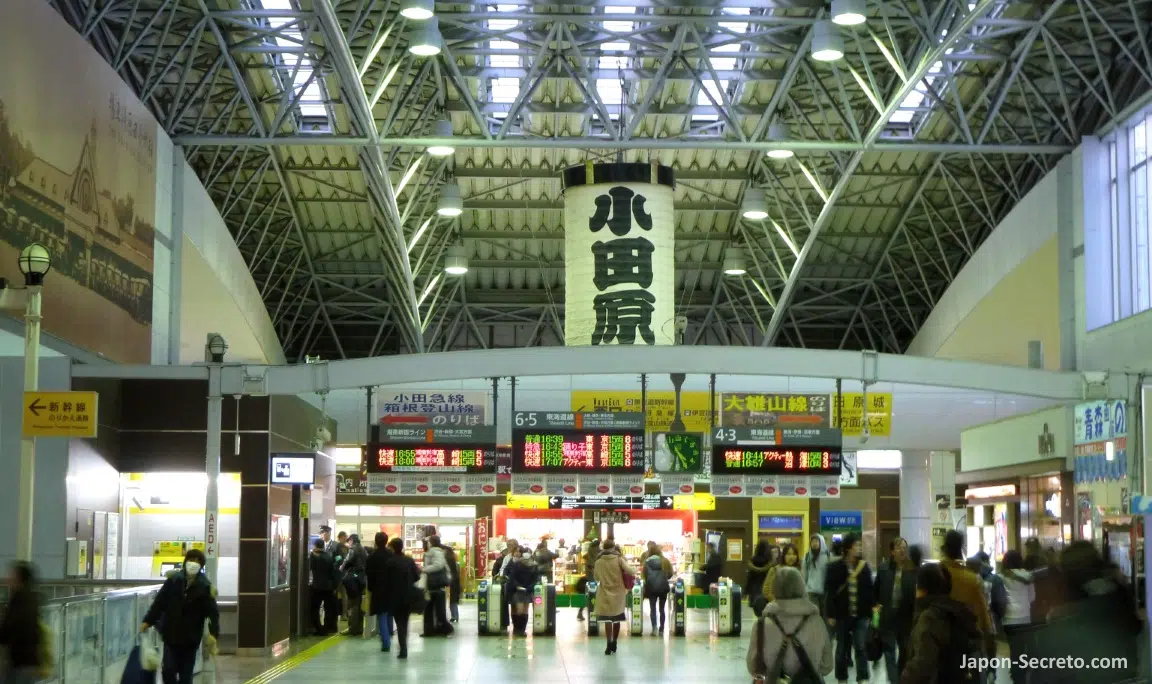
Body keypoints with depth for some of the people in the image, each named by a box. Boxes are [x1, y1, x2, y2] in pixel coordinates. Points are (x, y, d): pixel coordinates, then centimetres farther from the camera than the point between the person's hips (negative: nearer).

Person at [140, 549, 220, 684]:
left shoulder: (204, 587, -8)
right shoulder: (173, 580, -3)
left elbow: (213, 612, -13)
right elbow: (159, 602, 3)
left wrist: (213, 634, -25)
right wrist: (148, 621, 0)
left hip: (191, 638, -1)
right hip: (171, 635, 1)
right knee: (168, 670, -3)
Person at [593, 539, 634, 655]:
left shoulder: (598, 561, 0)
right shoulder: (619, 559, -5)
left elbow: (596, 578, 11)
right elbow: (629, 572, -15)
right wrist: (634, 574, 6)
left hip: (605, 593, 0)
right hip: (618, 592, 0)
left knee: (607, 619, 0)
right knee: (617, 618, 13)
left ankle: (609, 645, -10)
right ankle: (614, 644, 20)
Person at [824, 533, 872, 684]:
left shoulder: (864, 566, 3)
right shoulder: (835, 567, -5)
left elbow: (869, 589, 6)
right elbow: (829, 592, -5)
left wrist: (871, 608, -1)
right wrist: (831, 615, -8)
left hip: (860, 615, 1)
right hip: (842, 614, -1)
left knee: (861, 647, -5)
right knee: (842, 648, 10)